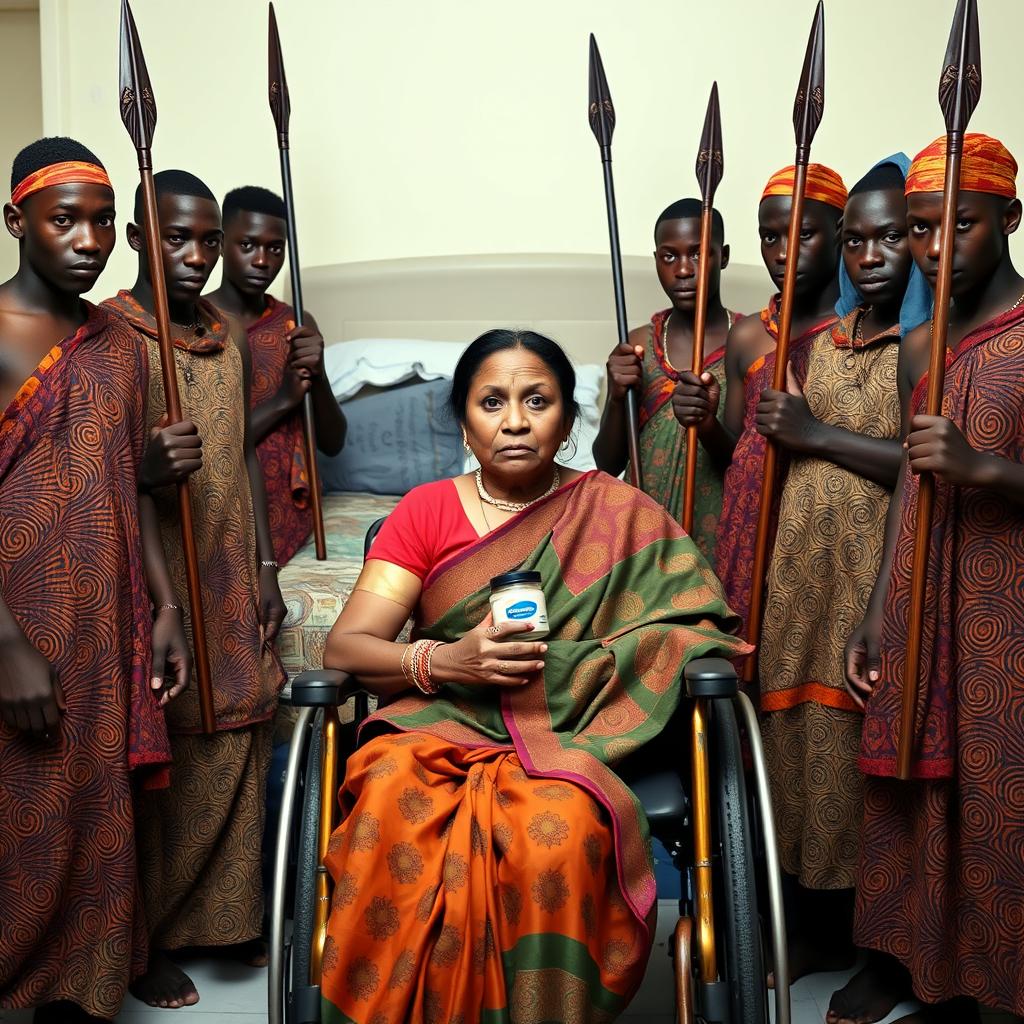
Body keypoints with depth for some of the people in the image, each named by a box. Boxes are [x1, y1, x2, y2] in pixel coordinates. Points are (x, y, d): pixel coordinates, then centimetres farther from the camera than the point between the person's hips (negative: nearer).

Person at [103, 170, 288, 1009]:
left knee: (237, 745, 9)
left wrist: (266, 570, 11)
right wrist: (146, 469, -31)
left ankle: (227, 915, 26)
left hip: (234, 584, 5)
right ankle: (147, 939, 19)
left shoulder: (230, 337, 11)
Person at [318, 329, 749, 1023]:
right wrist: (445, 661, -18)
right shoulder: (426, 511, 9)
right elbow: (343, 648, 2)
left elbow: (704, 634, 0)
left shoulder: (622, 516, 7)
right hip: (439, 727, 1)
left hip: (561, 740, -1)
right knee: (393, 799, -32)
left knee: (558, 826, -34)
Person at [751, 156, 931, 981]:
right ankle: (820, 927, 23)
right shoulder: (819, 342, 15)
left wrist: (819, 434, -14)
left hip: (880, 572, -6)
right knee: (804, 733, 8)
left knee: (869, 740, -3)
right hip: (803, 570, 6)